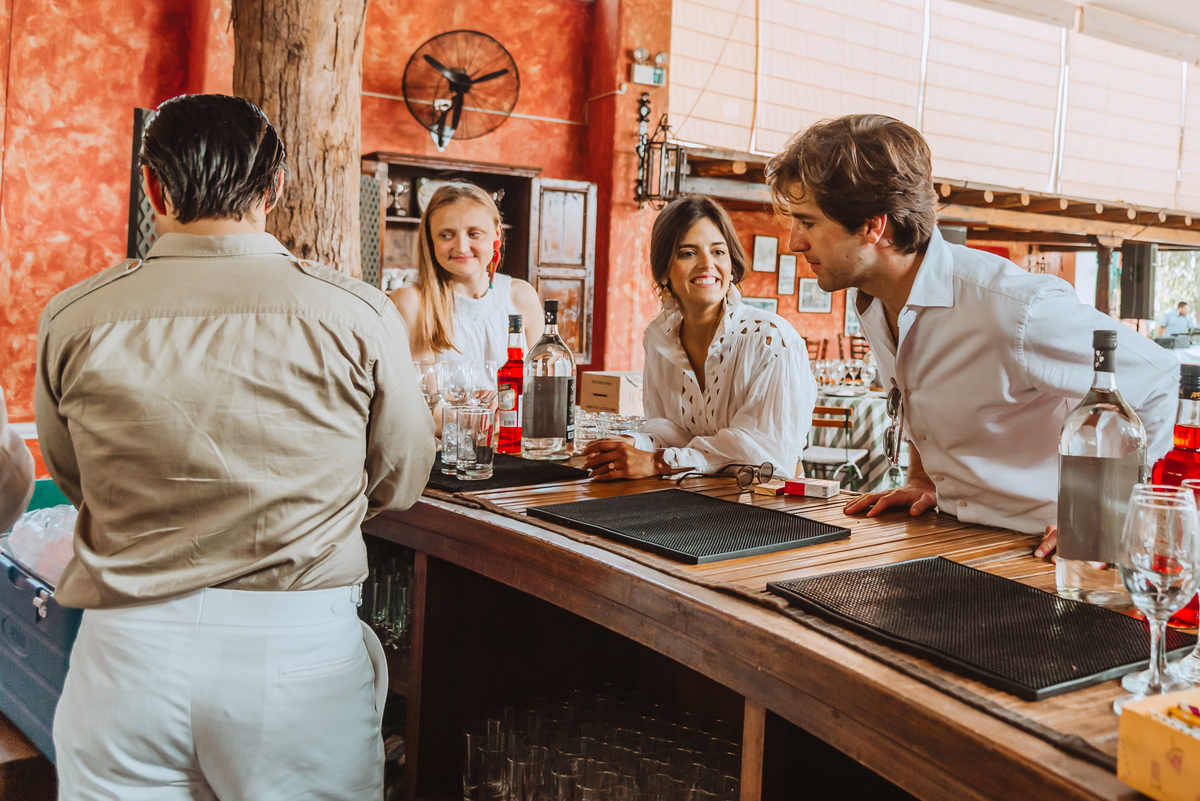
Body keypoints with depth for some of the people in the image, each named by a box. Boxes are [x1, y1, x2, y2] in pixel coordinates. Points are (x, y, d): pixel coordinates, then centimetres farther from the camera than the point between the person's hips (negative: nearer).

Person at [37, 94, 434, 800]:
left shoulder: (73, 319, -5)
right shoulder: (359, 315, -9)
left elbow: (77, 484, 11)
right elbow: (401, 485, 4)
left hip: (126, 654, 1)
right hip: (301, 648, -1)